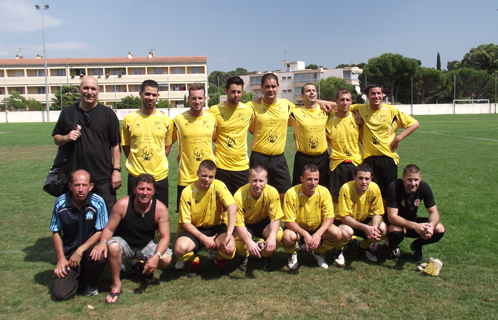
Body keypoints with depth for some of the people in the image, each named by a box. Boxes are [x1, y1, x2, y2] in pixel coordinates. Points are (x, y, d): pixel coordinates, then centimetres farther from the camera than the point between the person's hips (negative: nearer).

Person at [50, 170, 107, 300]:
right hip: (68, 254, 1)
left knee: (99, 257, -37)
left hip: (90, 247, -1)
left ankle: (91, 283, -1)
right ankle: (78, 275, 22)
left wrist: (80, 250, -17)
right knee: (60, 294, -14)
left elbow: (101, 232, -10)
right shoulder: (60, 203, -7)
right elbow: (56, 232, 3)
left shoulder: (98, 202, -13)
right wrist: (61, 258, -4)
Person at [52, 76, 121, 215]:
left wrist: (116, 170, -6)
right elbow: (56, 138, 15)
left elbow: (115, 145, 1)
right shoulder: (68, 112, 7)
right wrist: (66, 138, -8)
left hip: (103, 178, -2)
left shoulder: (108, 114, 2)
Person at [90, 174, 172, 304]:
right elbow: (109, 229, -14)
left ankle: (146, 270, 12)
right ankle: (116, 286, -14)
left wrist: (156, 256, -39)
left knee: (166, 259, -25)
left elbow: (165, 237, -21)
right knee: (113, 246, -35)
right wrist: (103, 242, -38)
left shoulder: (160, 209, -19)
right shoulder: (122, 205, -21)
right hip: (124, 243, -1)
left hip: (147, 245, 1)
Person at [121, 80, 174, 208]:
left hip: (160, 176, 1)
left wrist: (158, 163, 2)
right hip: (135, 176, -1)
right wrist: (136, 163, 1)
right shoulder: (129, 119, 2)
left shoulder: (166, 120, 3)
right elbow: (125, 146, 10)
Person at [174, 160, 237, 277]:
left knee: (229, 248, -32)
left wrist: (228, 234, -38)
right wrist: (204, 238, -20)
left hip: (217, 228, 0)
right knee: (180, 248, -32)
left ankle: (220, 260, 8)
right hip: (195, 229, 0)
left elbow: (232, 207, -27)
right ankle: (194, 261, 6)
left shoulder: (218, 186, -13)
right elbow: (185, 222, -9)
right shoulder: (187, 192, -12)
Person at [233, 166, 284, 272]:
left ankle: (266, 256, 5)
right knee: (239, 243, -34)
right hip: (246, 225, -1)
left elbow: (276, 218, -21)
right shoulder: (239, 196, -30)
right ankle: (245, 257, 8)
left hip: (263, 223, 2)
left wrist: (272, 236, -42)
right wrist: (249, 242, -44)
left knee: (279, 235, -31)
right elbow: (238, 224, -26)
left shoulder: (272, 192, -25)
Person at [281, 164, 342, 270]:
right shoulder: (291, 193, -21)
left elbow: (329, 217, -13)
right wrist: (305, 234, -35)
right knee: (288, 237, -35)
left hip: (318, 230, 3)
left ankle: (319, 252, 9)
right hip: (298, 230, -2)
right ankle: (292, 254, 4)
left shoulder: (324, 192, -13)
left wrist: (318, 234, -31)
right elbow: (289, 221, -19)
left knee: (337, 233, -25)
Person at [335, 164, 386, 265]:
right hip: (347, 222, -4)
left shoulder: (374, 188, -16)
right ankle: (339, 249, 0)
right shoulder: (346, 189, -27)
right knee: (346, 232, -37)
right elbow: (344, 217, -25)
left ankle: (364, 246, 11)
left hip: (364, 220, 4)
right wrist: (365, 228, -35)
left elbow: (377, 213, -8)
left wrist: (374, 228, -29)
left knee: (383, 229, -22)